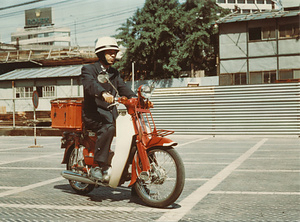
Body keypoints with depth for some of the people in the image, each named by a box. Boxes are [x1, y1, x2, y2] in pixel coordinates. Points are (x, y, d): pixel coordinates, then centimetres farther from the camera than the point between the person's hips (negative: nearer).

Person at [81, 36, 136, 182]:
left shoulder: (114, 73, 23)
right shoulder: (89, 69, -1)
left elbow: (123, 88, 13)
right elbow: (90, 84, -22)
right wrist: (103, 93, -44)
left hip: (110, 113, 7)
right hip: (93, 114, -7)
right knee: (108, 128, -35)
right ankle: (100, 167, -32)